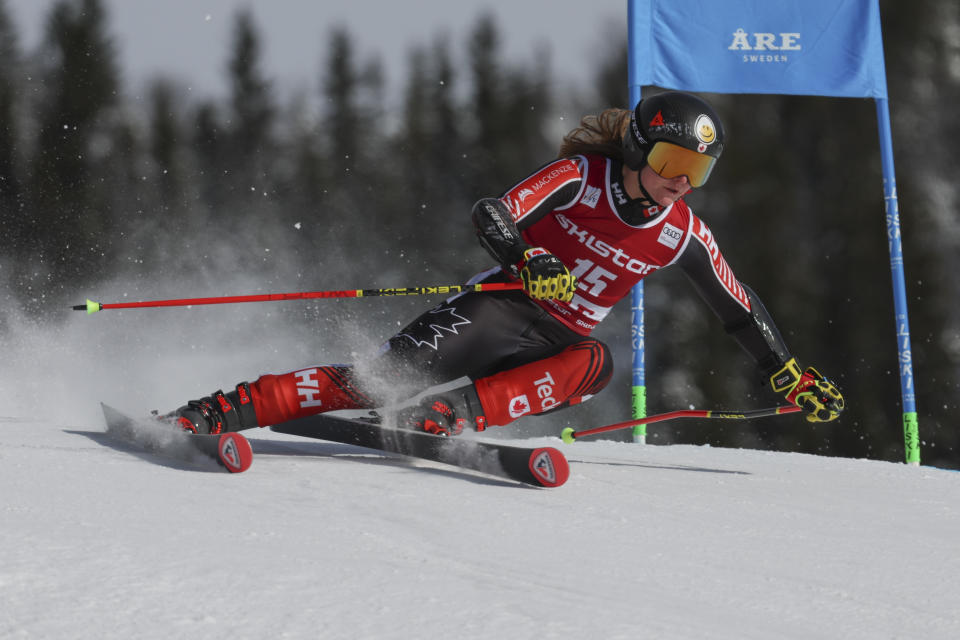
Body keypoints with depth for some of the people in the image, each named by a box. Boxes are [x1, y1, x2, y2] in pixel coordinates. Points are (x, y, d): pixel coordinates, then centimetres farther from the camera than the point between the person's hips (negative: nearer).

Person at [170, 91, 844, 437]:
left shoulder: (683, 233, 1)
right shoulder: (581, 176, -12)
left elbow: (740, 309, 13)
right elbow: (491, 214, -23)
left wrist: (792, 374, 11)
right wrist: (528, 259, -43)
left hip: (560, 343, 4)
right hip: (503, 310, -4)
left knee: (595, 362, -33)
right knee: (385, 374, -23)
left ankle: (460, 413, -43)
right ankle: (219, 411, -24)